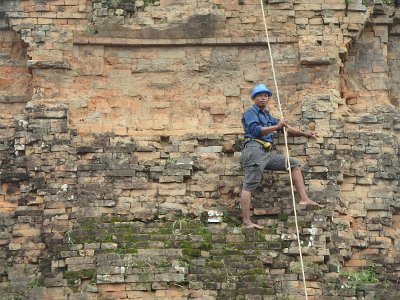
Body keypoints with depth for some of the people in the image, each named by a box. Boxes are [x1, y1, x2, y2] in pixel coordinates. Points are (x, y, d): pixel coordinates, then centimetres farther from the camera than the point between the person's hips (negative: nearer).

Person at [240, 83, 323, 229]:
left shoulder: (267, 115, 28)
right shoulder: (251, 112, 3)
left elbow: (285, 128, 30)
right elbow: (256, 130, -14)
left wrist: (304, 133, 23)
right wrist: (276, 126, -18)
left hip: (267, 153, 9)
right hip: (254, 150, -9)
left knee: (294, 163, 7)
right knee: (249, 186, -14)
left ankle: (304, 198, -1)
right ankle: (247, 222, -21)